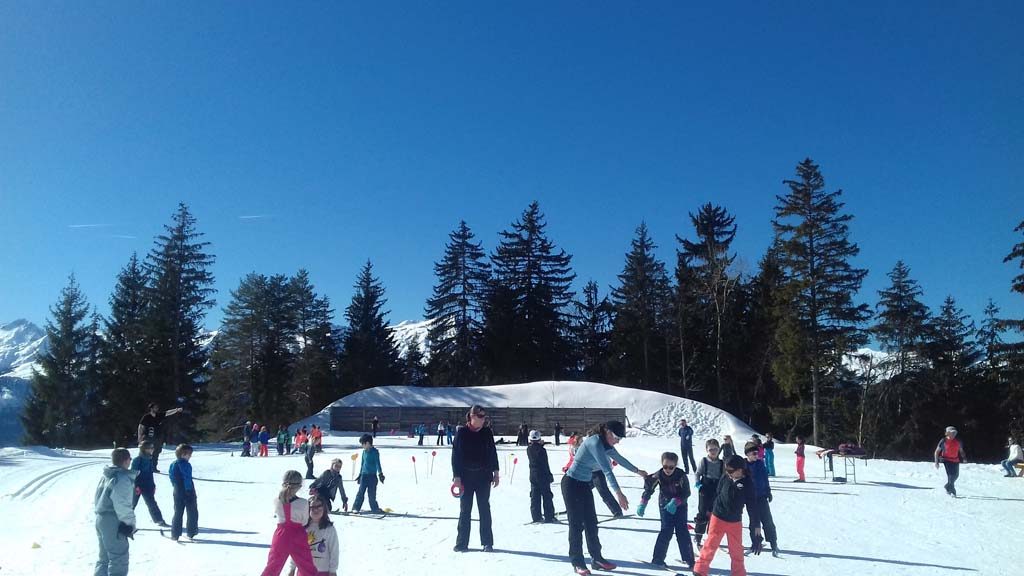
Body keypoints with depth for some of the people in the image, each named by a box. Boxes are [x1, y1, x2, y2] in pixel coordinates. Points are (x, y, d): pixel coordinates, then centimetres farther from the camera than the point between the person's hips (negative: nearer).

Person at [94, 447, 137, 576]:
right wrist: (130, 524, -13)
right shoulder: (123, 478, -20)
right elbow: (123, 505, -23)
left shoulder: (105, 476, 10)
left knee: (104, 558, 21)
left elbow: (96, 499, 17)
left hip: (101, 519, 10)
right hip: (114, 523, -10)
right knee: (119, 561, -2)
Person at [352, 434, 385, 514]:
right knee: (361, 492, -1)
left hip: (372, 476, -4)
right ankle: (356, 507, 6)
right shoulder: (364, 451, 10)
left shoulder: (375, 452, -7)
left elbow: (377, 463, -9)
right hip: (364, 475, 4)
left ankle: (375, 508, 9)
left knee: (372, 493, -1)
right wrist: (360, 474, 21)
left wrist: (380, 474, -16)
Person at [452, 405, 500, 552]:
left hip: (484, 476, 2)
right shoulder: (462, 433, -5)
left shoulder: (487, 432, 2)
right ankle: (462, 543, 13)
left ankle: (487, 542, 13)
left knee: (484, 509, 6)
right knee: (465, 510, 5)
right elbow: (455, 455, -5)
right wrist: (456, 476, -10)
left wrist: (496, 472, 5)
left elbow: (493, 453, 8)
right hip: (466, 477, -1)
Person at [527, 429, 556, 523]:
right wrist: (550, 476, -5)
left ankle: (536, 516, 11)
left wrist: (540, 445, 15)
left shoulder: (529, 449, 0)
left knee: (535, 497, 10)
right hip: (543, 476, -6)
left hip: (533, 476, 6)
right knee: (547, 496, 3)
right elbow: (545, 465, -14)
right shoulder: (542, 450, -17)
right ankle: (549, 517, 4)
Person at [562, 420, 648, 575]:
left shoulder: (606, 444, 5)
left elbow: (620, 459, 22)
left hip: (585, 484, 9)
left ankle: (597, 559, 17)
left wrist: (638, 471, 34)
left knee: (591, 523, 10)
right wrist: (619, 493, -33)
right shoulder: (595, 442, -24)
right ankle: (577, 563, 8)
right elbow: (607, 469, -30)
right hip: (572, 484, -9)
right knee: (576, 524, -1)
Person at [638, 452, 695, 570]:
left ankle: (689, 559, 7)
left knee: (682, 531, -4)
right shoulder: (658, 476, -21)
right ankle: (658, 558, 3)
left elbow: (686, 493, -19)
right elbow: (648, 489, -13)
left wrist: (675, 502, -33)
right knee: (666, 531, -7)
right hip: (665, 505, 0)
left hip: (680, 506, 0)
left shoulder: (681, 476, -25)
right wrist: (642, 505, -22)